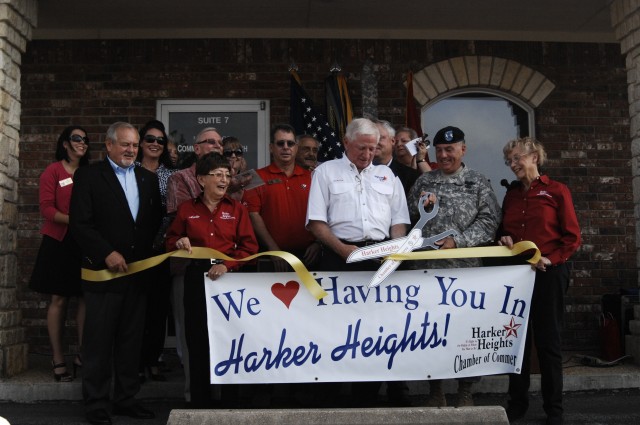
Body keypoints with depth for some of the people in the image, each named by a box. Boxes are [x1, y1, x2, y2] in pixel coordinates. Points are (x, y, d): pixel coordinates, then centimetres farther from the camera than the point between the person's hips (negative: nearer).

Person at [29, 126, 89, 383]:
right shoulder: (53, 171, -3)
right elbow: (46, 209, -10)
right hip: (59, 242, -4)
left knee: (86, 298, 3)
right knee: (59, 299, 0)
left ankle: (82, 354, 13)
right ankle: (58, 359, 6)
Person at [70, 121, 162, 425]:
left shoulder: (148, 178, 13)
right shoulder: (89, 176, -3)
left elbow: (156, 219, 14)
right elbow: (80, 223, -10)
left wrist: (148, 250, 0)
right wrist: (107, 254, -17)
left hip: (139, 272, 5)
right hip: (104, 271, -5)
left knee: (132, 340, 11)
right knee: (99, 341, 2)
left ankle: (126, 399, 23)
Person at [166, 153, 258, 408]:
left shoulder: (236, 209, 5)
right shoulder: (187, 209, 7)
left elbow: (249, 246, -1)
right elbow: (170, 241, 15)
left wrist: (227, 264, -16)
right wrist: (179, 242, -9)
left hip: (229, 277, -1)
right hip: (197, 278, 1)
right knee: (197, 339, 4)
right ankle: (199, 402, 16)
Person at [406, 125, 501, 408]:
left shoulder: (478, 183, 4)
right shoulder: (423, 182, 10)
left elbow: (489, 221, -4)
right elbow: (409, 219, 9)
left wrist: (457, 241, -13)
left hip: (466, 267, -2)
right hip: (428, 267, 2)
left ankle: (465, 391, 17)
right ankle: (435, 389, 17)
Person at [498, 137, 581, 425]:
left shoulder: (556, 191, -3)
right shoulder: (511, 194, 12)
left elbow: (573, 237, -5)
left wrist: (551, 259, -17)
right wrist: (503, 239, -2)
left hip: (548, 273, -5)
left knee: (548, 340, 3)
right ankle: (517, 402, 22)